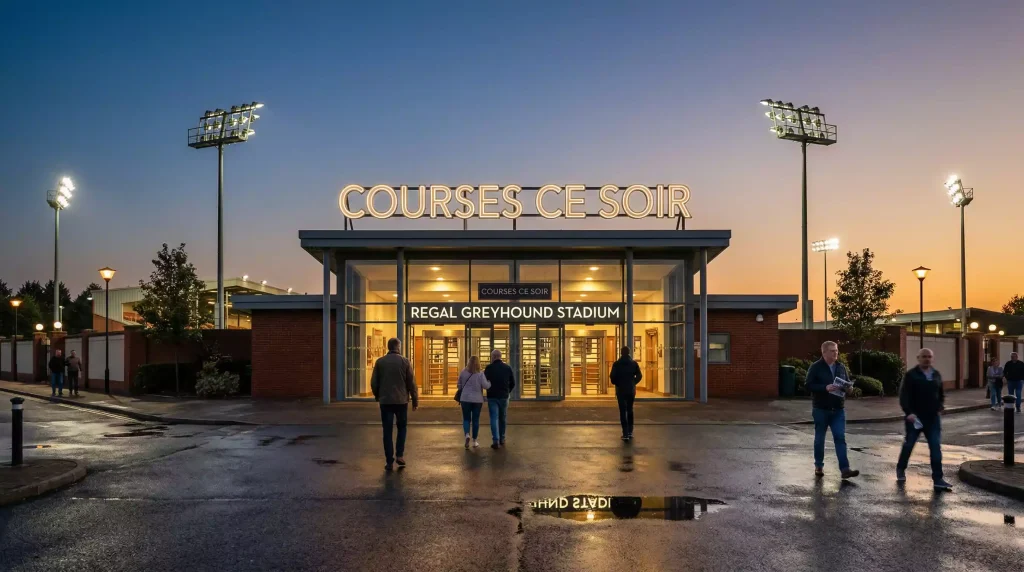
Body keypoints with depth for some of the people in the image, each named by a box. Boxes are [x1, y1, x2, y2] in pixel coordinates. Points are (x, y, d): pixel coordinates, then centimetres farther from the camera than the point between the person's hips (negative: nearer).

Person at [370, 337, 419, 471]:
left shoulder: (379, 362, 0)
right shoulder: (404, 361, -4)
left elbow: (374, 382, 3)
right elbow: (411, 383, -3)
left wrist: (377, 396, 20)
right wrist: (415, 400, 6)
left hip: (385, 401, 1)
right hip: (401, 400, -1)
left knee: (387, 431, 6)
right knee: (402, 427, 19)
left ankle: (390, 462, 4)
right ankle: (399, 455, 9)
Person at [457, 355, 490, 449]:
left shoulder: (463, 372, -2)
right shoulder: (480, 374, -10)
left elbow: (459, 385, 9)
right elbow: (485, 385, -15)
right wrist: (490, 382, 6)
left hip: (465, 399, 1)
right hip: (477, 399, -1)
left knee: (466, 419, 9)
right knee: (475, 420, 9)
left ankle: (467, 435, -17)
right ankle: (474, 441, 13)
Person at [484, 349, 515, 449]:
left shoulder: (489, 368, -7)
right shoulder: (507, 368, 1)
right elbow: (513, 383, 6)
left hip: (492, 397, -3)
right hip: (504, 397, 3)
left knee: (494, 418, -2)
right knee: (502, 418, 16)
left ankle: (496, 440, -13)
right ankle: (502, 439, 22)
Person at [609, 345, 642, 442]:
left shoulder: (616, 364, -7)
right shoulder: (634, 363, 0)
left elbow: (612, 377, -11)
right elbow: (639, 376, -1)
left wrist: (616, 384, 8)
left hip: (621, 390, -2)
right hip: (631, 390, 2)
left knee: (623, 412, -1)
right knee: (630, 411, 16)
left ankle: (625, 434, -10)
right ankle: (630, 432, 18)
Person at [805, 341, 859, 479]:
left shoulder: (841, 367, 8)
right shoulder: (815, 367, -6)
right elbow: (809, 385, -12)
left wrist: (844, 387, -9)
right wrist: (825, 388, -25)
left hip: (838, 409, 3)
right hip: (821, 409, -3)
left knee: (840, 438, -4)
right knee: (819, 438, 8)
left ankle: (845, 469, -6)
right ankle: (819, 466, 22)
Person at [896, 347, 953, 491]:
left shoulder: (936, 375, 9)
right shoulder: (911, 375, -7)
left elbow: (941, 394, 21)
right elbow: (904, 395, -13)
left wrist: (939, 409, 7)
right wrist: (908, 412, -23)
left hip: (933, 418, 4)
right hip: (914, 417, -4)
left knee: (936, 448, -4)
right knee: (909, 445, 8)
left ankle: (938, 479, -4)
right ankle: (901, 469, 30)